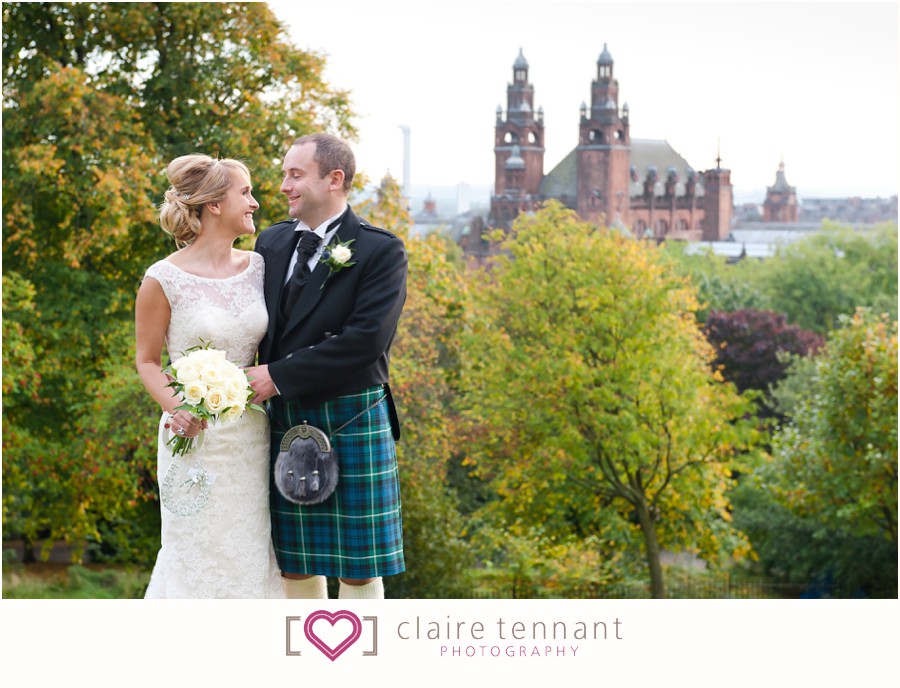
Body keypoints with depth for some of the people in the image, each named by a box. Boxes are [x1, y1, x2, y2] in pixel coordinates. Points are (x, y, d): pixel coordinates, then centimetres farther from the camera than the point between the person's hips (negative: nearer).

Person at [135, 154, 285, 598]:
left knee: (249, 553, 7)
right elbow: (148, 361, -2)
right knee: (199, 556, -1)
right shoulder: (165, 279, -9)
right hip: (196, 439, -5)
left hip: (250, 437, 5)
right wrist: (176, 406, -18)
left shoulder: (257, 268, 5)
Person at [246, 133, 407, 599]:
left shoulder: (380, 251, -8)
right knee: (294, 563, 11)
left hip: (351, 424, -5)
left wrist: (279, 376, -17)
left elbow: (365, 339, -18)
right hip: (285, 422, 5)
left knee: (357, 568, 1)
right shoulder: (272, 242, 10)